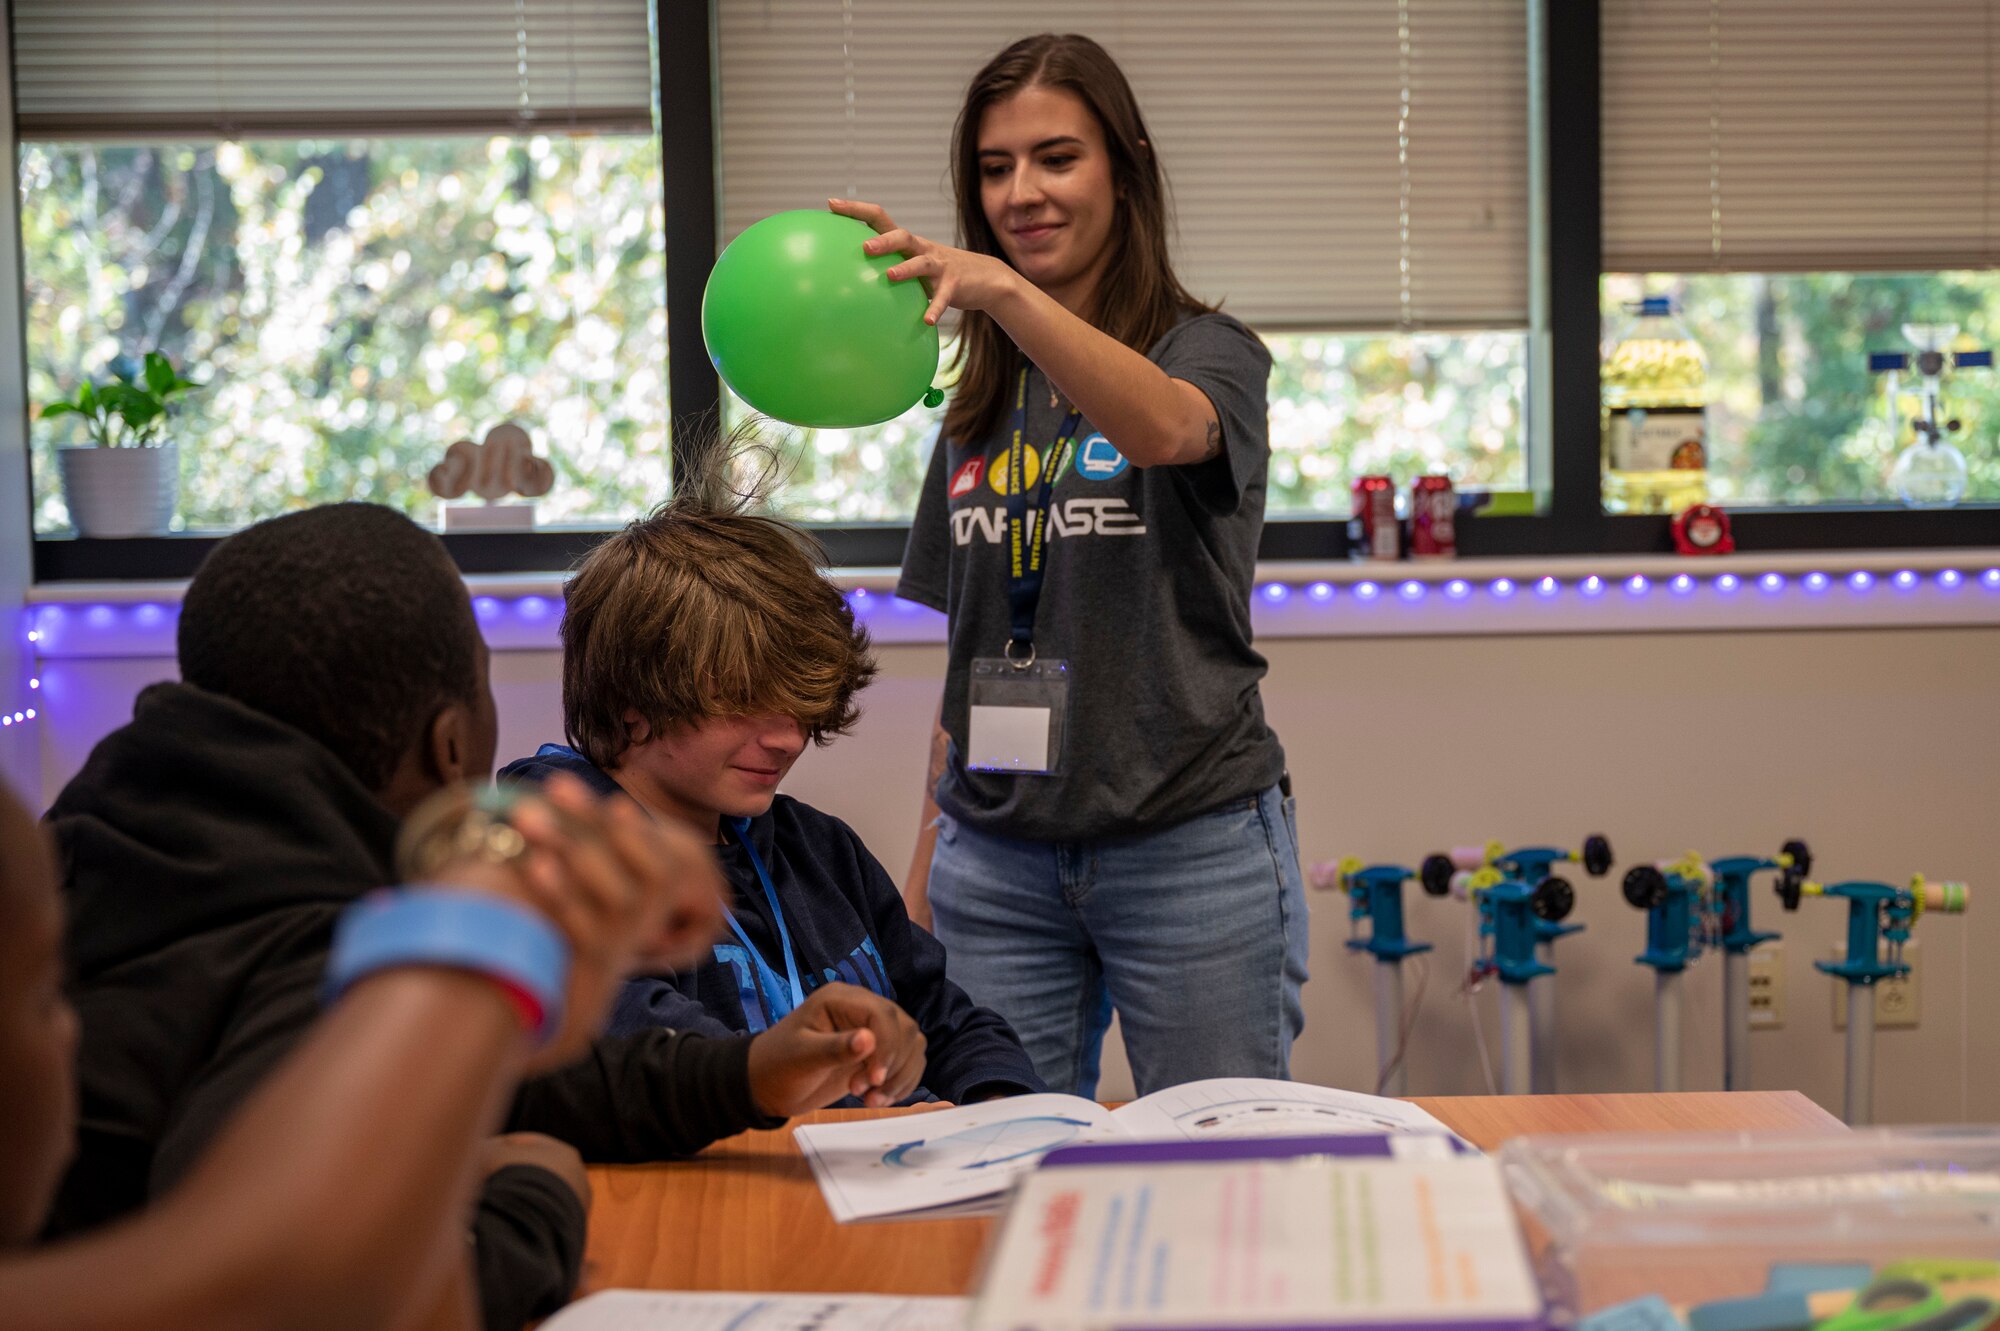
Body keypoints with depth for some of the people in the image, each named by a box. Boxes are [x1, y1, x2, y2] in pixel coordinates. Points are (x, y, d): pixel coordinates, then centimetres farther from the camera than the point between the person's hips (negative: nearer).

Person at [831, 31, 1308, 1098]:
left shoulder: (1206, 351, -2)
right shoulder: (981, 398, 13)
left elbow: (1166, 427, -28)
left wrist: (1002, 289, -42)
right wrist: (926, 861, 13)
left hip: (1189, 845, -4)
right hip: (997, 857, 4)